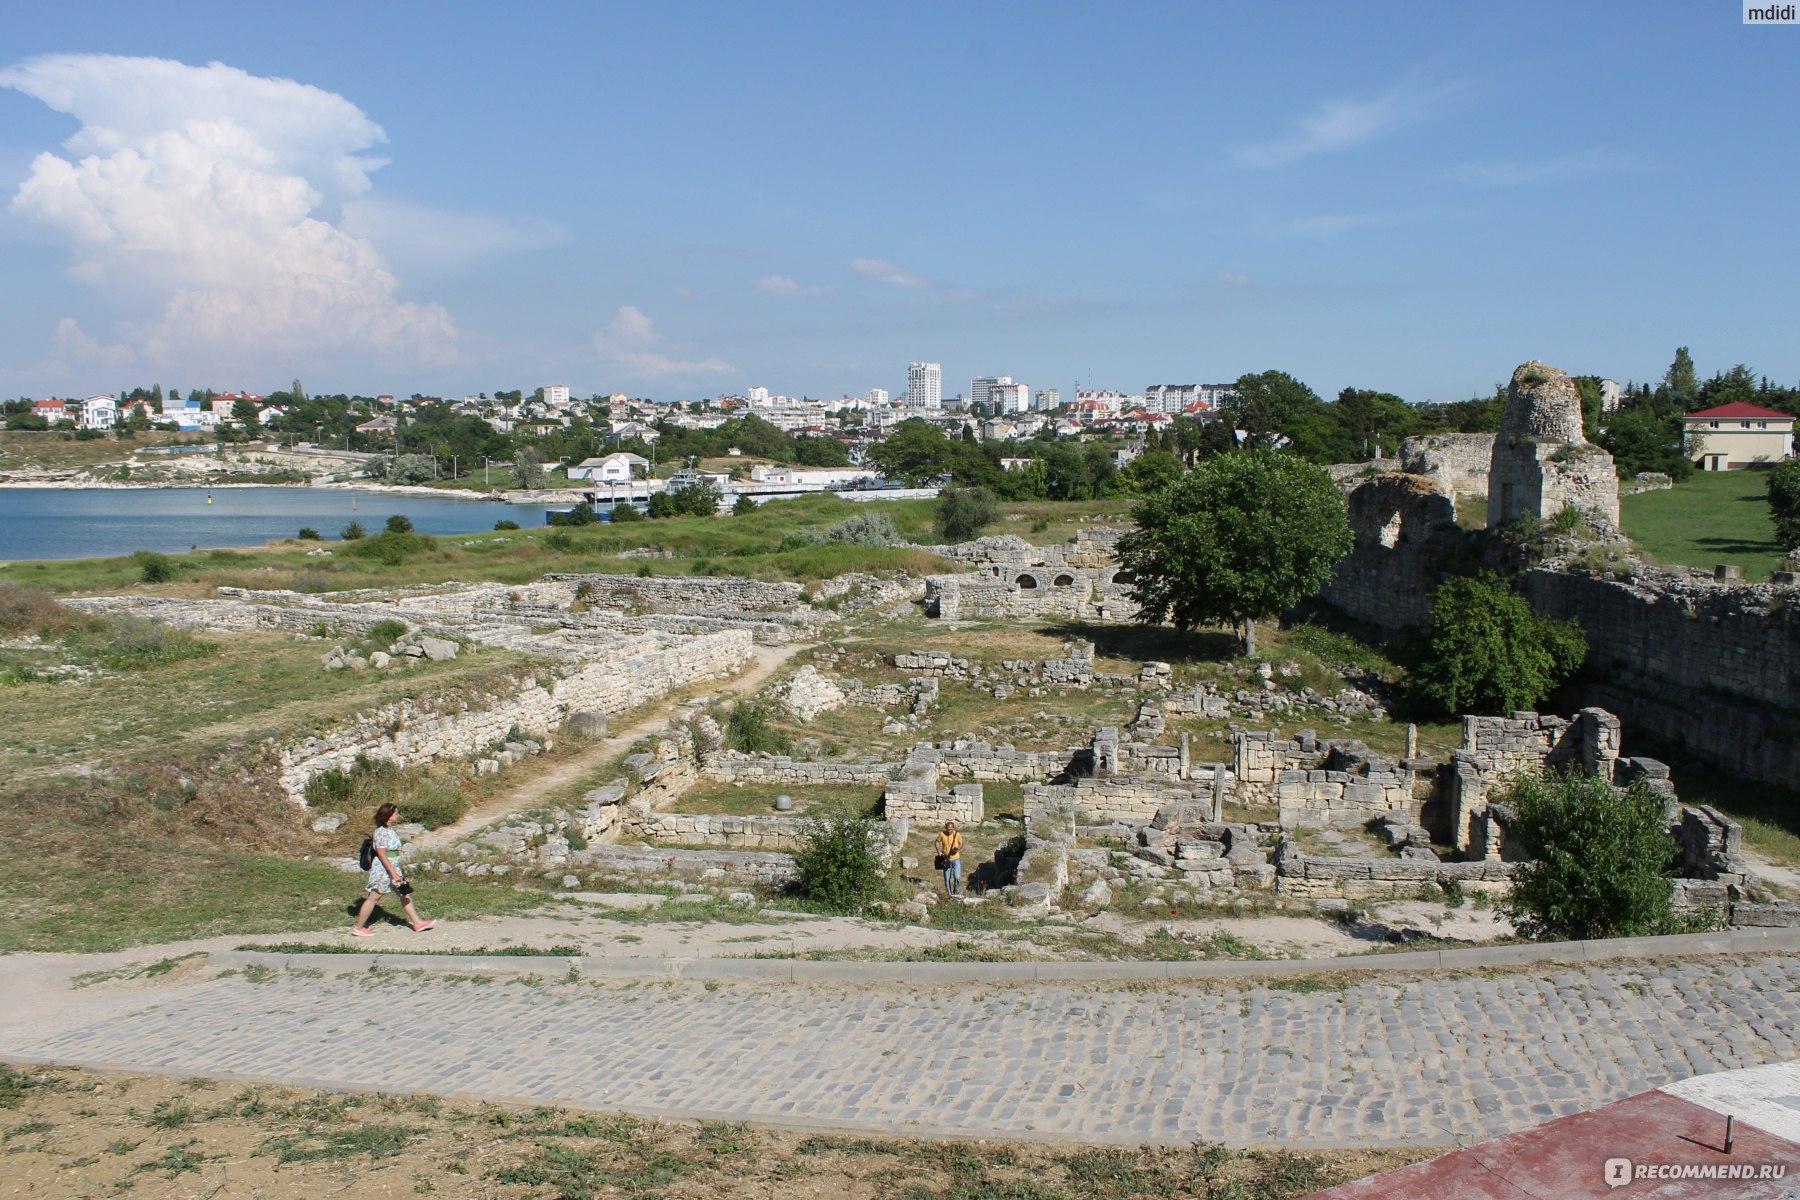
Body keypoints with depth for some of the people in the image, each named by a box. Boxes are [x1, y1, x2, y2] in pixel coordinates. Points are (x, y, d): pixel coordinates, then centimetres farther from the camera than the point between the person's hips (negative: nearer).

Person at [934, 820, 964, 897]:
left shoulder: (957, 835, -10)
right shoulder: (942, 834, -9)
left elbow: (961, 844, 4)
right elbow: (936, 842, 8)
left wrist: (958, 849, -17)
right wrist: (939, 851, -4)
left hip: (956, 859, -1)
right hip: (946, 859, 1)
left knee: (957, 877, -10)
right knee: (947, 879, 6)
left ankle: (956, 892, 14)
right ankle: (949, 894, 22)